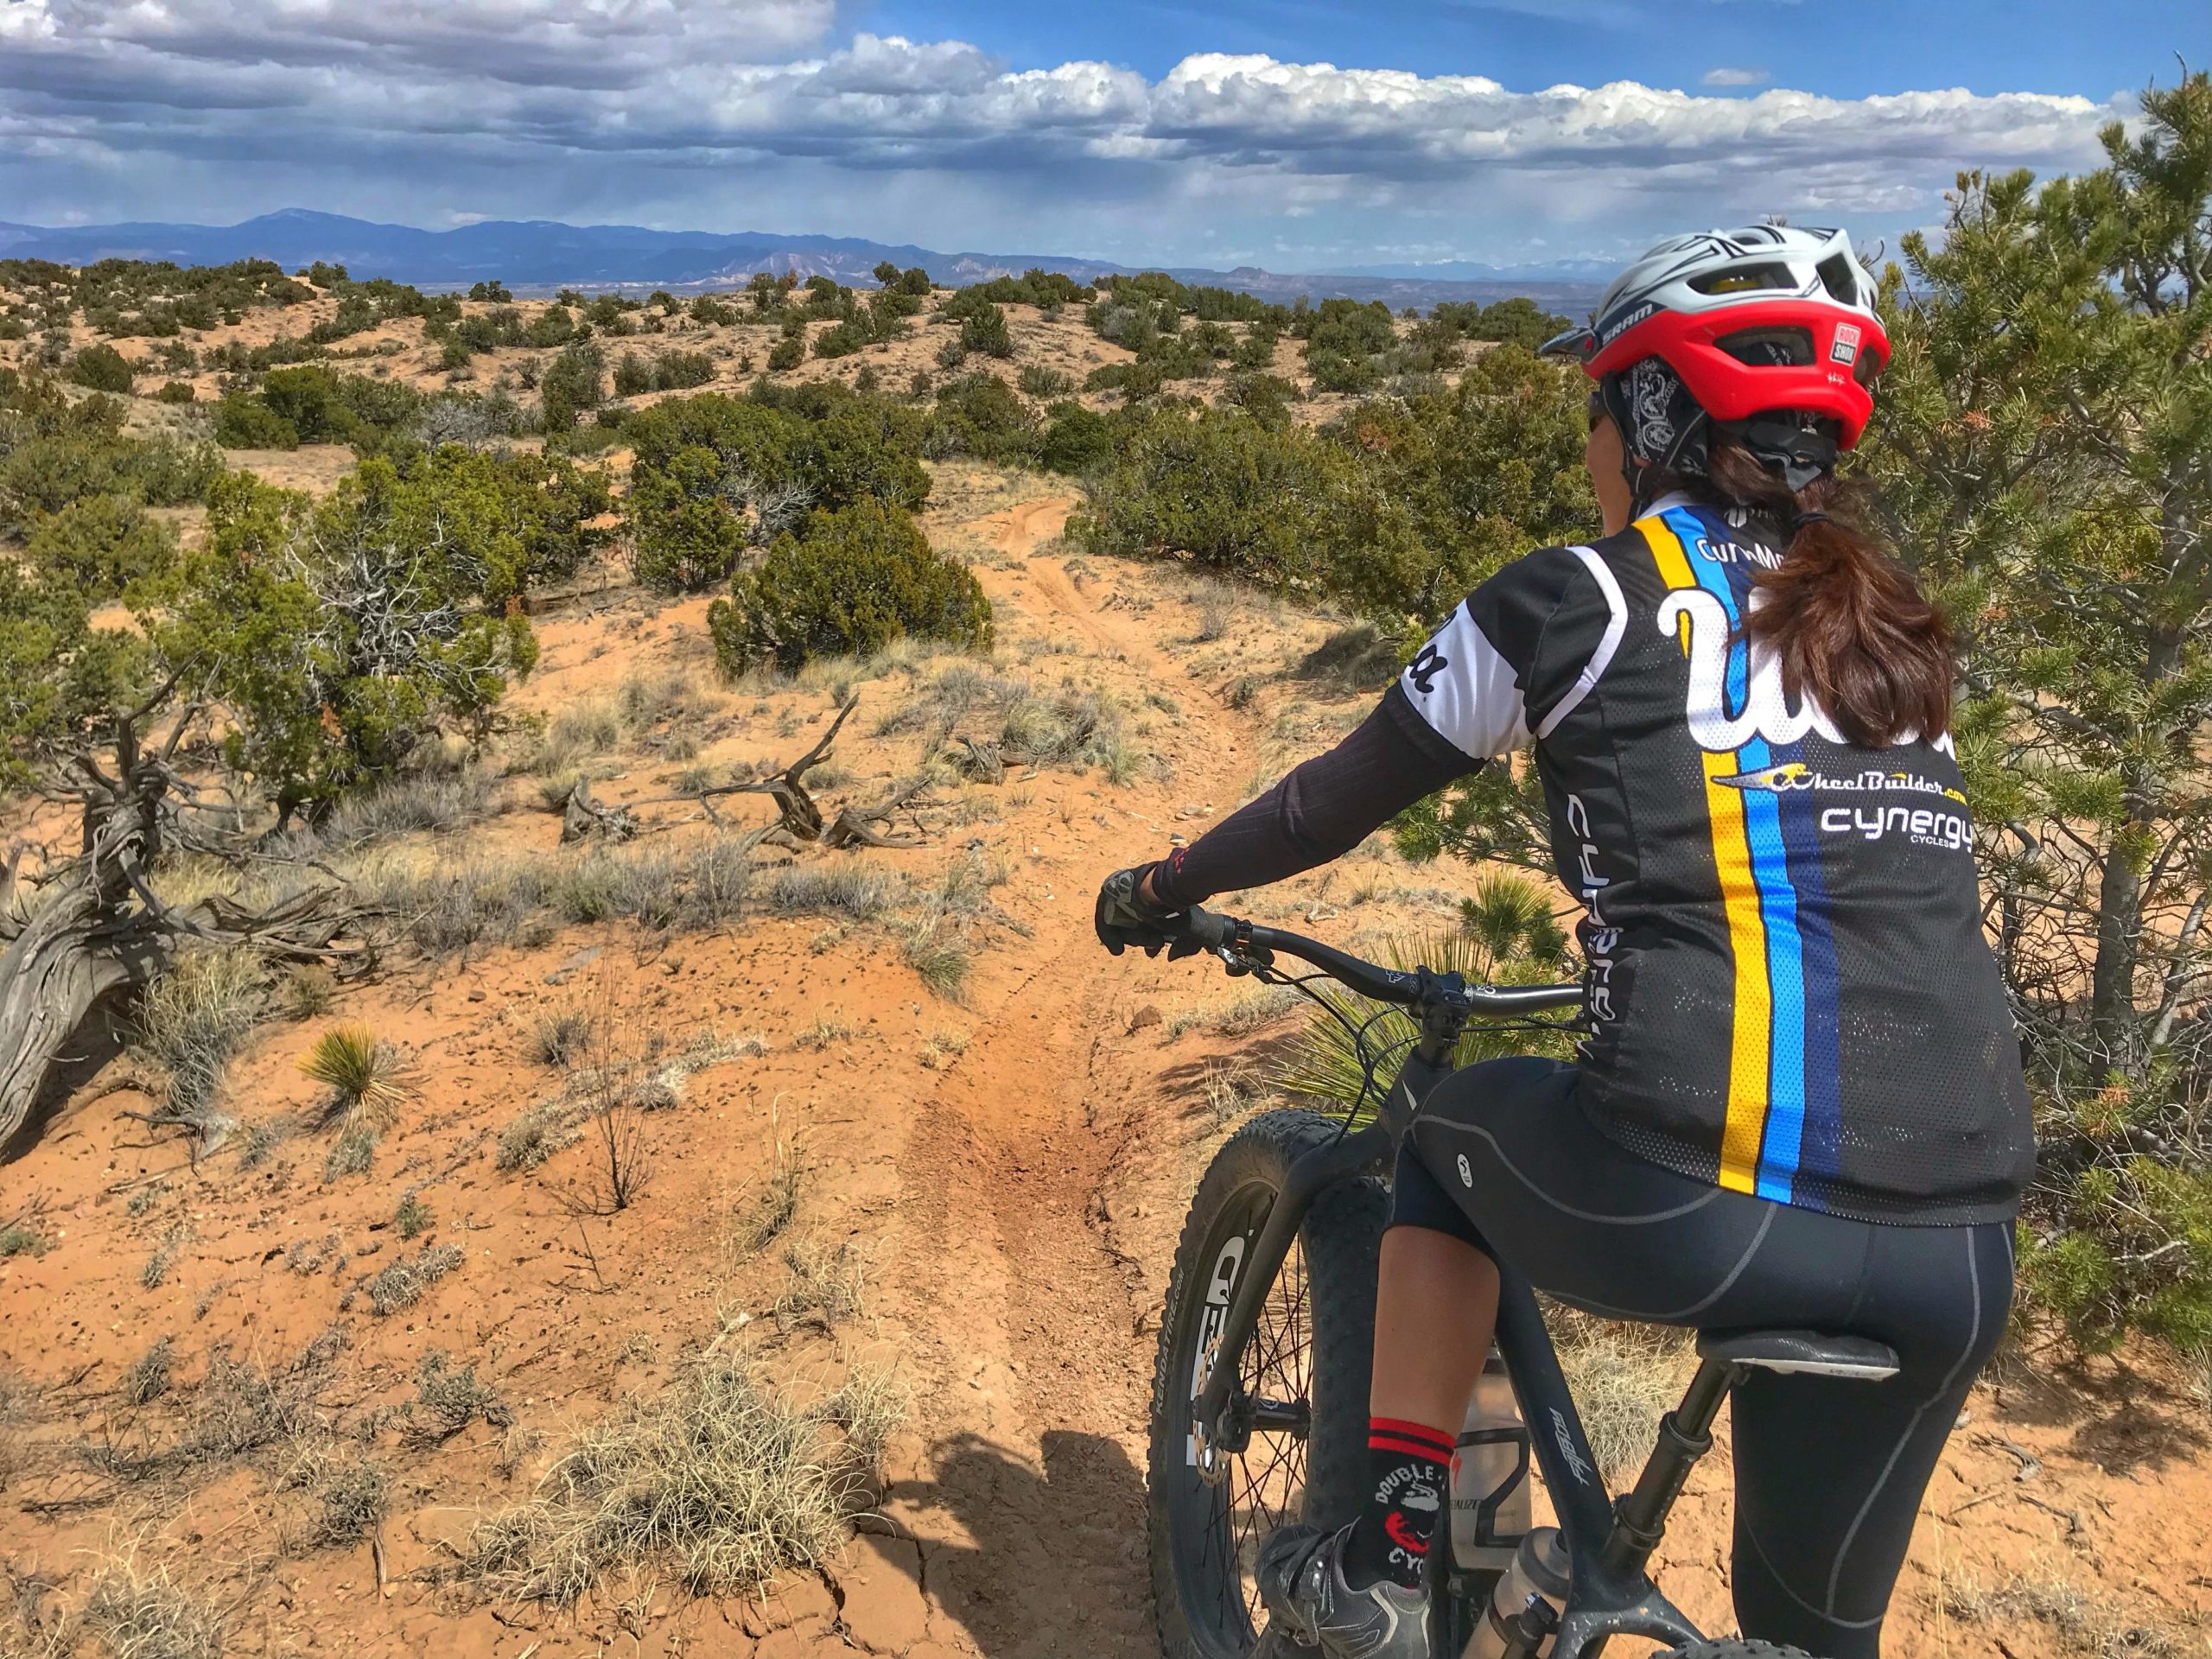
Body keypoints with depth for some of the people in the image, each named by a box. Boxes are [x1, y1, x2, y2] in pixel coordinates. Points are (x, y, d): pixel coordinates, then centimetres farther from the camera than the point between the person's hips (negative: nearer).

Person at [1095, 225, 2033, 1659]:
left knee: (1457, 1128, 28)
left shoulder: (1574, 600, 1)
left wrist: (1163, 889, 28)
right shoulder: (1891, 625, 18)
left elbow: (1343, 799, 11)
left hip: (1693, 1210, -5)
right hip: (1955, 1250, 5)